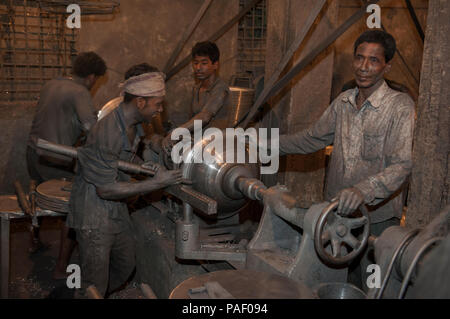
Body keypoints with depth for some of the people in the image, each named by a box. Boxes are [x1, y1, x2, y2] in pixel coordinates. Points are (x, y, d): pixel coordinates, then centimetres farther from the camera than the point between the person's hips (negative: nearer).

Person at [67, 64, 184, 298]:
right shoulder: (107, 133, -28)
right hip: (94, 215, -9)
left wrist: (147, 168, 4)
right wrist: (155, 183, -23)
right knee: (95, 286, 0)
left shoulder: (134, 125, 1)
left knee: (125, 267, 23)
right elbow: (106, 189, -25)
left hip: (117, 210, 9)